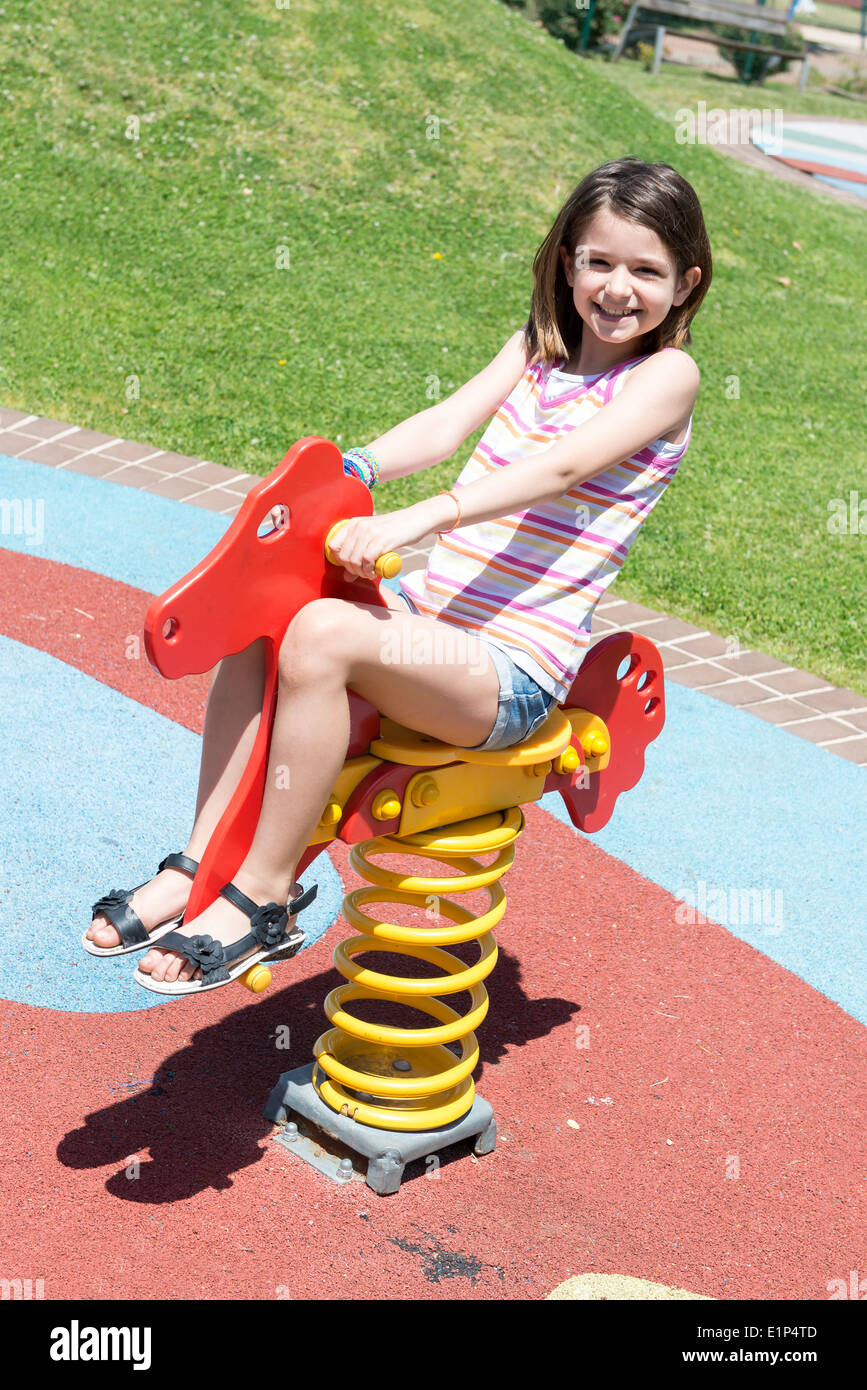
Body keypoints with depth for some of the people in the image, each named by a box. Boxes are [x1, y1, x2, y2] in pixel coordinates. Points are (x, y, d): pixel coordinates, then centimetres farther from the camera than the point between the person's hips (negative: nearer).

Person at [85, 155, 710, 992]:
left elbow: (562, 466, -21)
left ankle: (265, 893, -17)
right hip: (429, 617, 7)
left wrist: (421, 518, -33)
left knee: (322, 632, -30)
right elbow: (448, 422, 1)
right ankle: (202, 863, -7)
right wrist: (352, 470, -18)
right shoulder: (538, 344, 16)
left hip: (514, 671, -7)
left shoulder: (666, 374, -4)